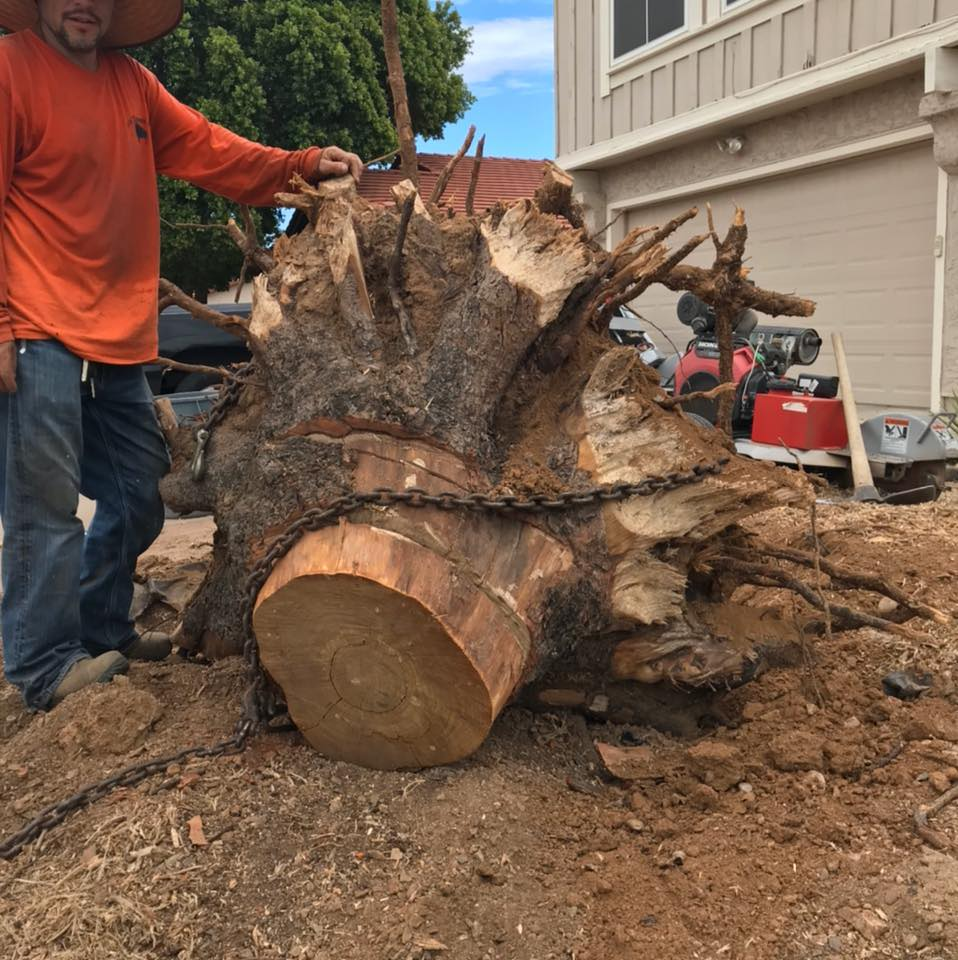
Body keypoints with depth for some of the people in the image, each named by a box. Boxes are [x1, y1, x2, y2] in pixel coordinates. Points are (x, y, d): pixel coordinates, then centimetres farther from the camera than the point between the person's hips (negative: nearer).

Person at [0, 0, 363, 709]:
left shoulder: (131, 83, 15)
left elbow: (205, 148, 13)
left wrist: (302, 164, 1)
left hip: (119, 340, 8)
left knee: (139, 495, 14)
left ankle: (101, 632, 30)